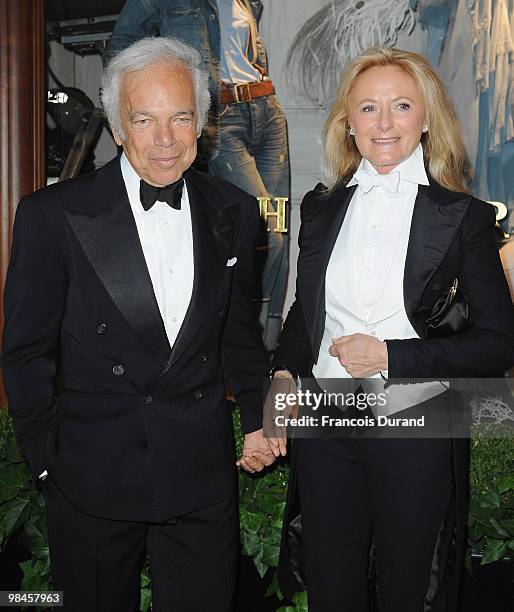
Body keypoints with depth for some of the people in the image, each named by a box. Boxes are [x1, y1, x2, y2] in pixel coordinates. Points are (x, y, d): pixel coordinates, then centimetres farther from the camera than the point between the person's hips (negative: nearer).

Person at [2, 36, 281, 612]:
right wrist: (47, 458, -2)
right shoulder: (52, 214, -10)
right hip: (91, 474, -2)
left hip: (203, 474, 3)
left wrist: (256, 420, 10)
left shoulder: (232, 212, 1)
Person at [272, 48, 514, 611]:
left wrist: (391, 356, -16)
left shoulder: (463, 217, -6)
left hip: (416, 431, -3)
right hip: (323, 426, 4)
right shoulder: (322, 207, 5)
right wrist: (285, 371, -4)